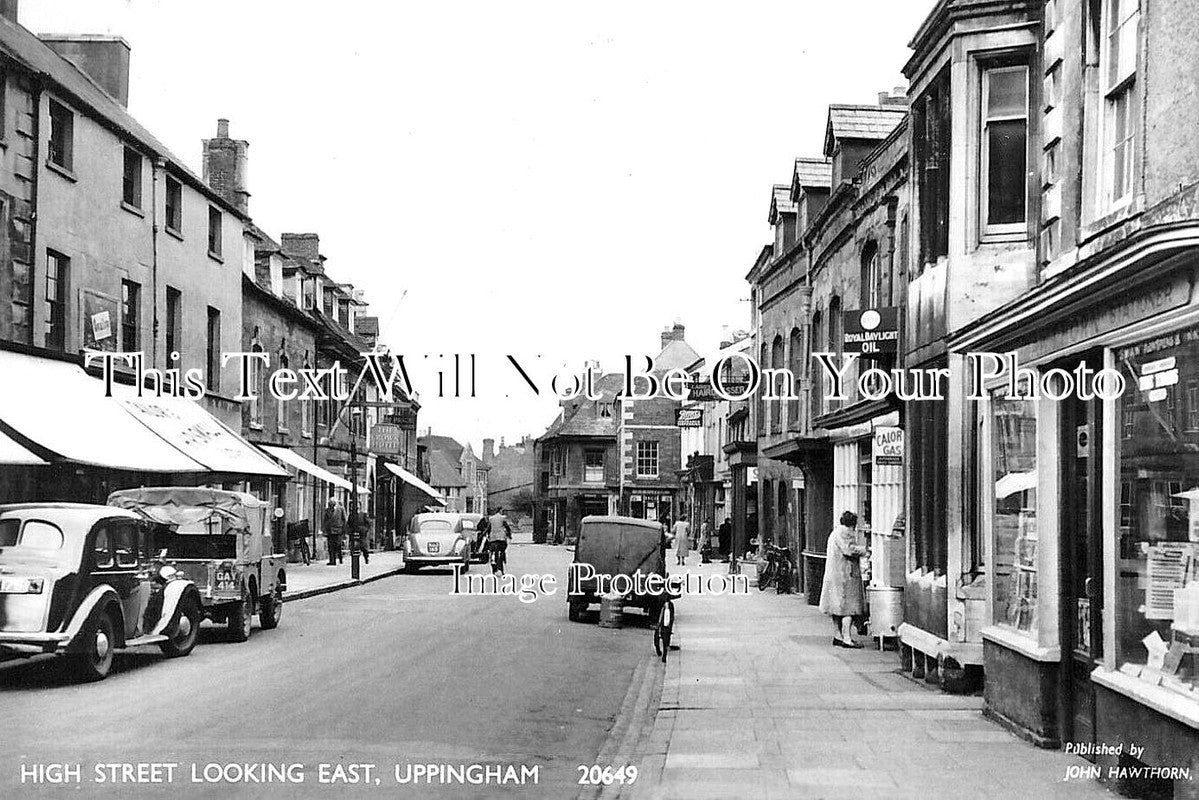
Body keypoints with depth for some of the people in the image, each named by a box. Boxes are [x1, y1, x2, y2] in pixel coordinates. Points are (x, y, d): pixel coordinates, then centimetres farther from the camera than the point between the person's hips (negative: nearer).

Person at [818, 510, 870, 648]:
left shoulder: (835, 532, 19)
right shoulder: (843, 533, -12)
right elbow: (849, 549, -23)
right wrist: (864, 549, -9)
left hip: (834, 574, 11)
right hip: (844, 574, -11)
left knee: (839, 606, 13)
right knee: (848, 606, -10)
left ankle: (839, 636, 18)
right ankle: (846, 638, -13)